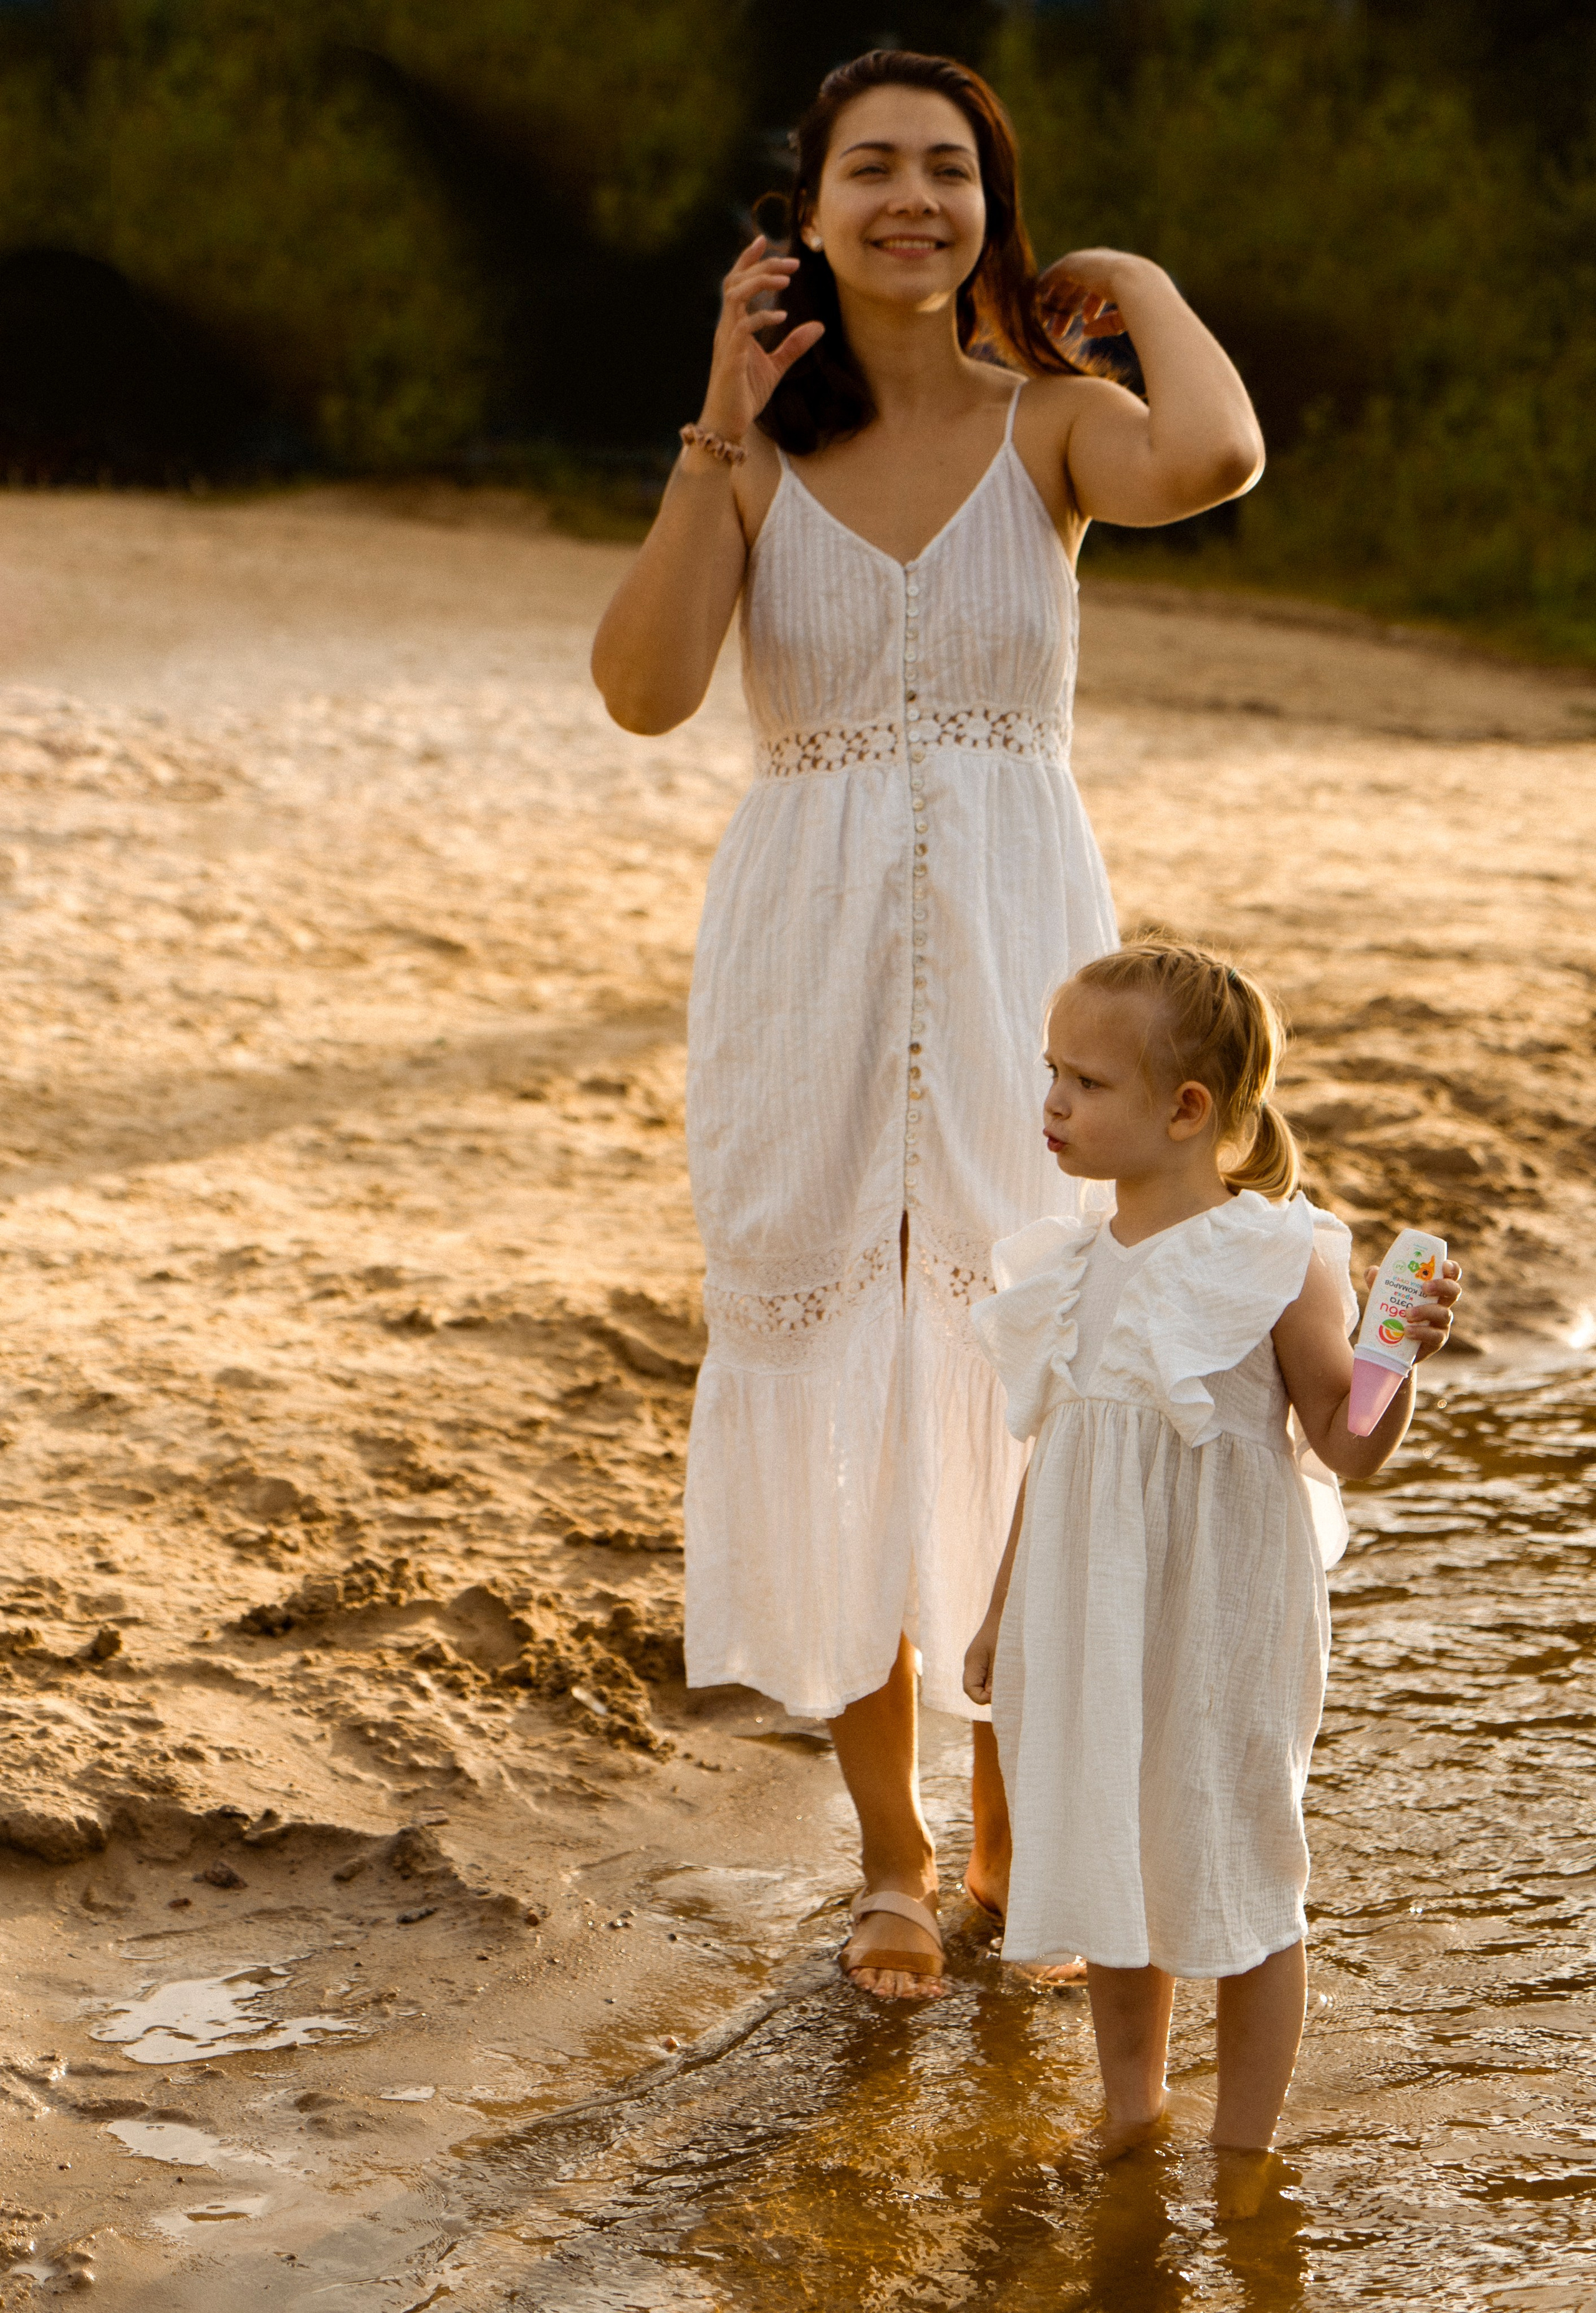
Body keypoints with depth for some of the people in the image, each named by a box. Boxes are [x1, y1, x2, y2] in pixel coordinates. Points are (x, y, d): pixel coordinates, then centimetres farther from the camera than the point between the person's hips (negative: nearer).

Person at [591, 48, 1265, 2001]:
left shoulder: (1049, 423, 1)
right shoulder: (757, 447, 4)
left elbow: (1216, 460, -24)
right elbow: (644, 687, -13)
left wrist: (1144, 284, -6)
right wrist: (723, 433, -12)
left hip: (1013, 950, -1)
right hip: (807, 954, 1)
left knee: (1023, 1382, 3)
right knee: (831, 1395, 7)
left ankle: (1009, 1838, 23)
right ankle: (888, 1855, 23)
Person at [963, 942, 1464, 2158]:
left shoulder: (1277, 1262, -14)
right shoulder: (1078, 1265, 3)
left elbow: (1350, 1448, -12)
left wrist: (1402, 1352, -29)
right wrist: (1004, 1611, 16)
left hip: (1219, 1623, -6)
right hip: (1093, 1623, 6)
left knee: (1237, 1875, 7)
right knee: (1108, 1863, 17)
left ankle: (1243, 2156, 22)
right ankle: (1131, 2115, 37)